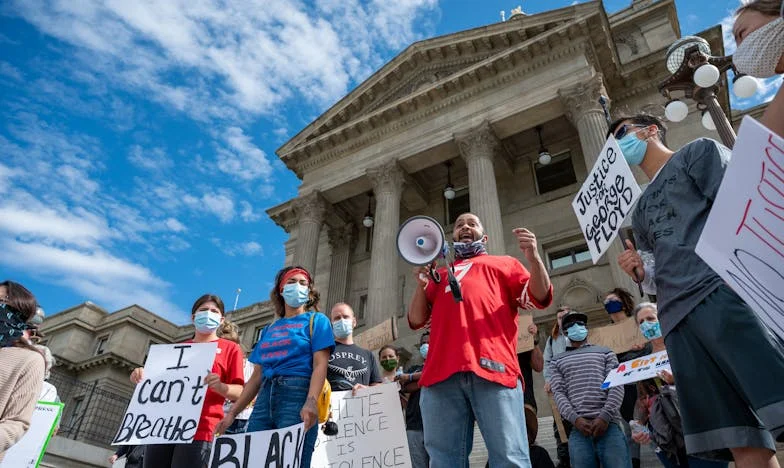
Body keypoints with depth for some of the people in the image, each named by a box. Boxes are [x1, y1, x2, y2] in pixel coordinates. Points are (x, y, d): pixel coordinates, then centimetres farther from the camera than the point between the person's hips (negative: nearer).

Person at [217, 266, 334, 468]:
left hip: (297, 394, -5)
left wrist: (311, 401, -22)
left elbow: (320, 365, -6)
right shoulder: (269, 329, 23)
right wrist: (232, 412, 14)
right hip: (265, 397, 6)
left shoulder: (316, 320, 7)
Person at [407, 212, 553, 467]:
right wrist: (421, 283, 8)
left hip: (492, 367, -2)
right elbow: (416, 320, 25)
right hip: (442, 372, 3)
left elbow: (541, 298, 13)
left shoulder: (504, 263, 27)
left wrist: (533, 257, -3)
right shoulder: (440, 274, 33)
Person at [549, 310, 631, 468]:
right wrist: (575, 419, -10)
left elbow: (616, 386, 6)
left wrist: (605, 417, -8)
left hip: (609, 424, 0)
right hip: (578, 428, 0)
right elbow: (559, 393, 7)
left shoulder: (605, 353, 18)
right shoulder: (557, 361, 19)